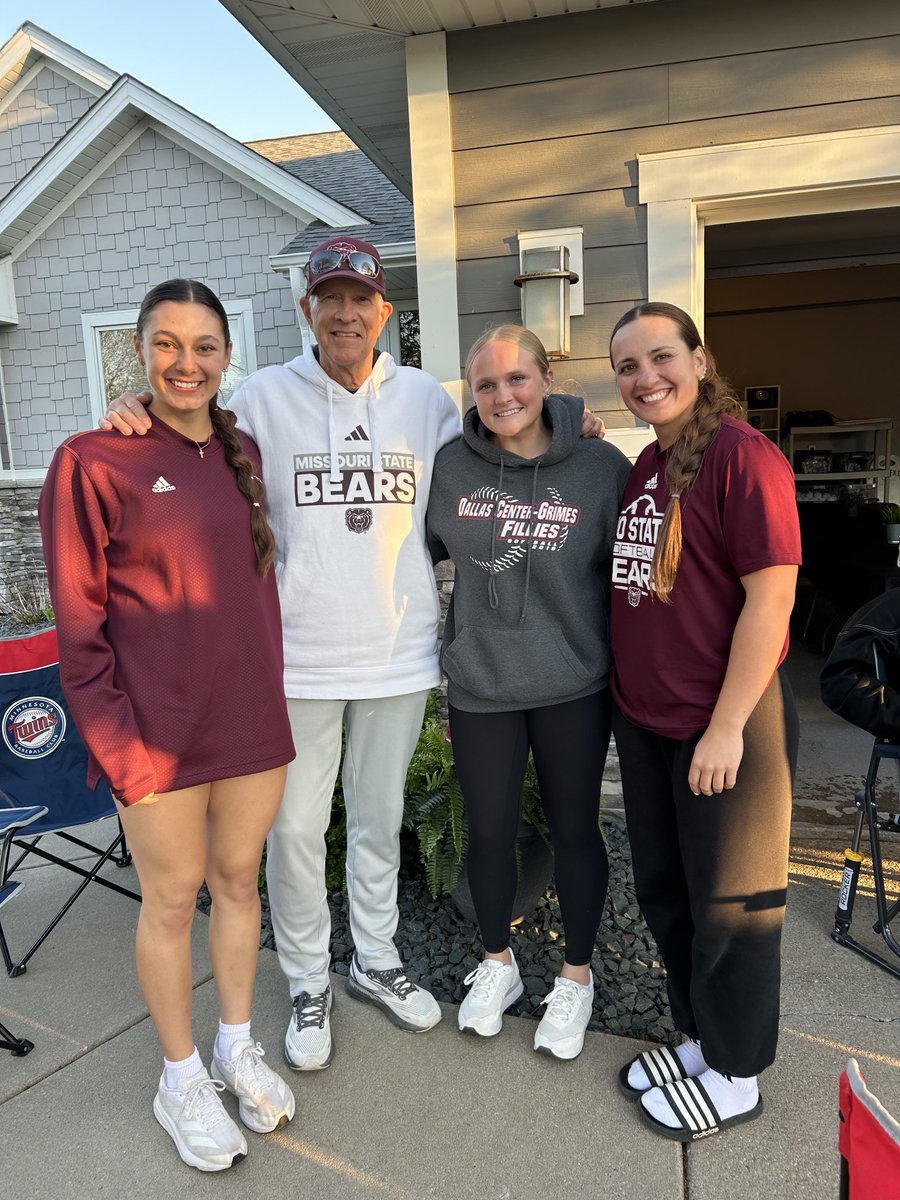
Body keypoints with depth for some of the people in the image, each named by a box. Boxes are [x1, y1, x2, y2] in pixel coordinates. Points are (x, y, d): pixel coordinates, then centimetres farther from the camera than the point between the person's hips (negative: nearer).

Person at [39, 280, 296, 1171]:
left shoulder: (244, 455, 7)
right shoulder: (93, 462, -8)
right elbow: (79, 625, -8)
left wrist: (271, 695, 10)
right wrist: (118, 746, -11)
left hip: (253, 720, 5)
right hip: (158, 730, -4)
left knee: (238, 878, 17)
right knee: (173, 897, 11)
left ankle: (237, 1048, 39)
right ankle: (181, 1080, 33)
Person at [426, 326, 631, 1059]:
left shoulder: (601, 468, -8)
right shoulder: (451, 466, -4)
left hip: (573, 687, -1)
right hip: (480, 686, 2)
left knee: (574, 829, 13)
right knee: (489, 831, 15)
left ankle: (576, 977, 37)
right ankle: (497, 964, 41)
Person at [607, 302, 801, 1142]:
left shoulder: (741, 455, -15)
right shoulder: (644, 466, 9)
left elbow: (771, 598, -19)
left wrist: (727, 727, -19)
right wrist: (626, 693, 9)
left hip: (723, 726, -8)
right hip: (645, 721, 8)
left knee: (730, 903, 10)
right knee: (664, 890, 20)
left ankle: (733, 1077, 32)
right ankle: (700, 1038, 42)